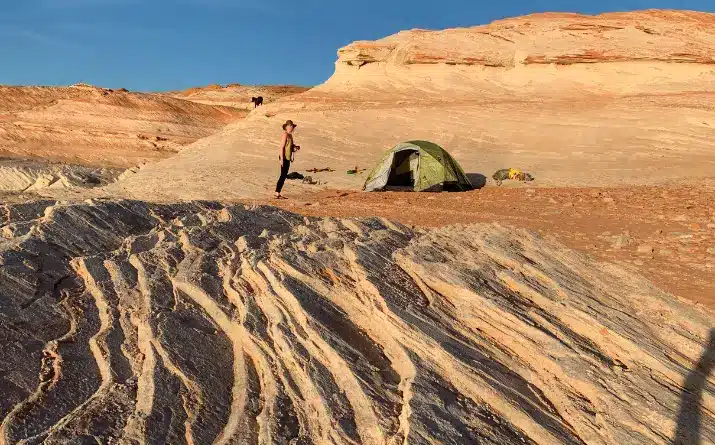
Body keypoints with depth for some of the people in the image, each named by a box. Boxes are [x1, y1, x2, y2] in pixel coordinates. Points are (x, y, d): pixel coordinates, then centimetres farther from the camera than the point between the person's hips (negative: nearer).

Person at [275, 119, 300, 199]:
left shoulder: (290, 135, 15)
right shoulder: (285, 134, -12)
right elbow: (282, 147, -17)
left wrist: (295, 148, 4)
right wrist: (282, 159, -22)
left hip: (288, 158, 9)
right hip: (284, 157, -9)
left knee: (284, 176, 11)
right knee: (283, 176, -8)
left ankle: (277, 193, 16)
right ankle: (277, 193, -5)